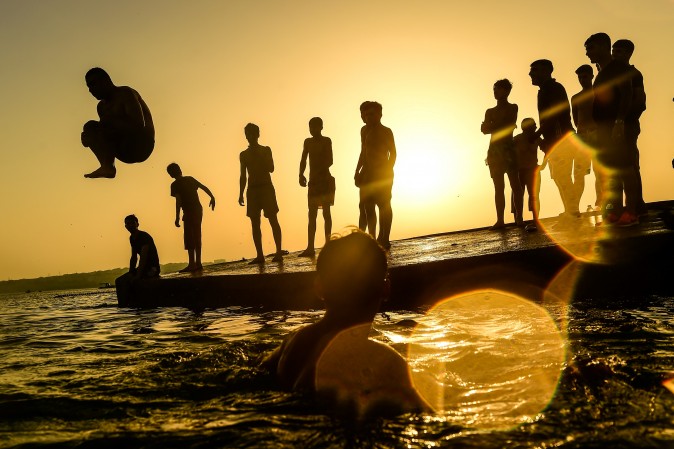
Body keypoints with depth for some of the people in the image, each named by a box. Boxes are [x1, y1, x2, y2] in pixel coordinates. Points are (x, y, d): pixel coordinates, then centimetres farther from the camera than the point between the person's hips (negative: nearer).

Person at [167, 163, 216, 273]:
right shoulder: (190, 179, 11)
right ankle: (198, 263, 13)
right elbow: (204, 187, 10)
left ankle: (192, 264, -11)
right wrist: (212, 197, 21)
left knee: (189, 238, -5)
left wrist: (177, 218, -15)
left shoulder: (175, 185, -5)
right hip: (198, 210, 6)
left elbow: (178, 201, -14)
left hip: (189, 212, -6)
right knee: (197, 237, 11)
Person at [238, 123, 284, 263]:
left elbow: (271, 169, -5)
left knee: (273, 219, -8)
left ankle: (279, 252, -9)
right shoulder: (243, 154, 14)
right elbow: (243, 176, 15)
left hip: (266, 187, -3)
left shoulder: (266, 150, 7)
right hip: (252, 189, 3)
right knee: (254, 223, -2)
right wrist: (241, 194, 8)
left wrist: (260, 157, -12)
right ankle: (259, 255, -1)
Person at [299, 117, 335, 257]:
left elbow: (329, 161, -13)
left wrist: (316, 172, -23)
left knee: (326, 212, -4)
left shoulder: (326, 141, -3)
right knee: (312, 214, -1)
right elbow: (303, 160, 10)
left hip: (325, 179, -5)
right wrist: (301, 174, -8)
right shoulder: (308, 142, 13)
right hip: (313, 181, 5)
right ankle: (310, 248, -4)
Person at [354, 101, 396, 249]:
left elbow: (393, 153, -6)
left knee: (383, 205, -9)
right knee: (367, 206, 4)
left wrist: (387, 172, -16)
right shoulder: (365, 130, 16)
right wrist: (358, 171, 12)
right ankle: (372, 239, 11)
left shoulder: (385, 131, -2)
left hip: (382, 173, -7)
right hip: (368, 173, 7)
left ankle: (384, 239, -9)